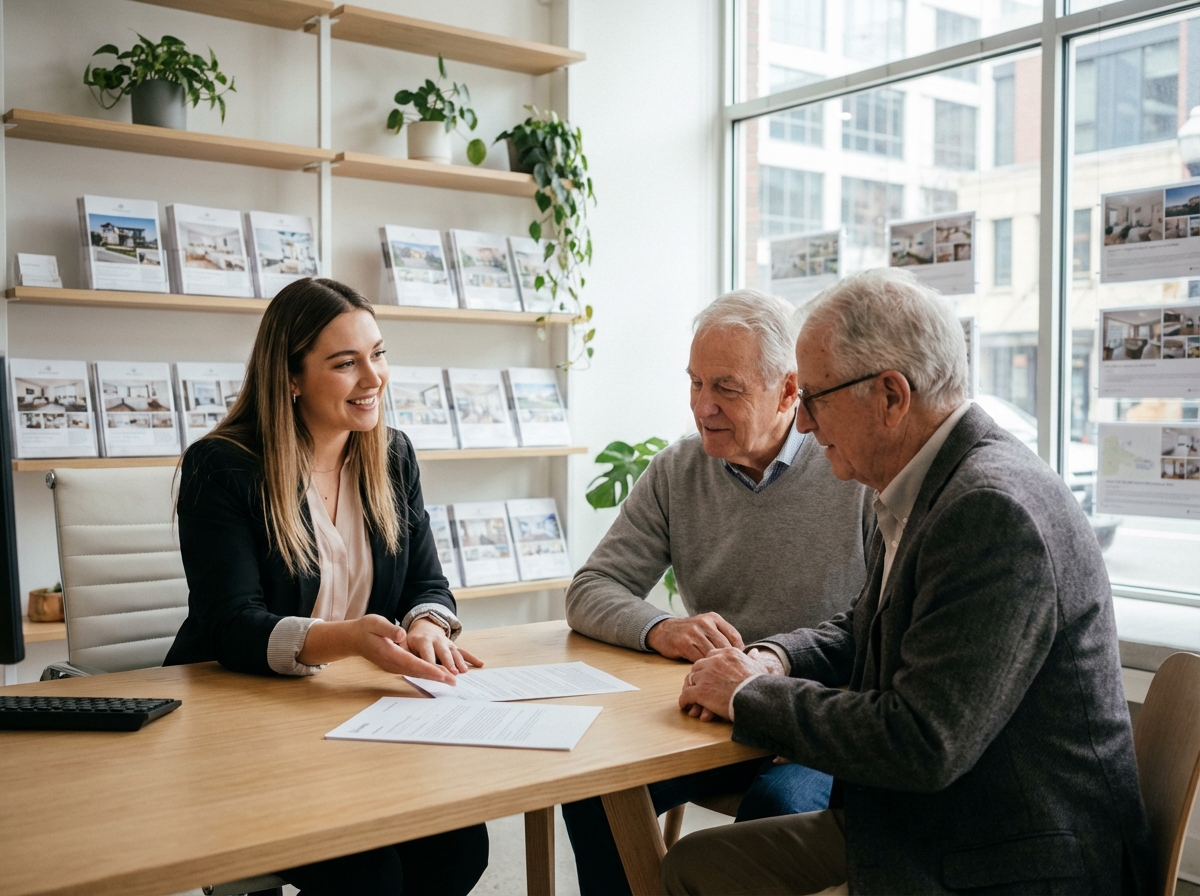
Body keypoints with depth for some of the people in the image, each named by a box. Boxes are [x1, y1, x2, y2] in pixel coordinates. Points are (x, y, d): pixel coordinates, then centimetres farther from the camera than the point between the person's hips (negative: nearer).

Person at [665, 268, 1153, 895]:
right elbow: (865, 629, 20)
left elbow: (922, 744, -28)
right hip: (916, 827, 9)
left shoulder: (994, 509, -26)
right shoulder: (924, 489, 5)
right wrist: (773, 661, -1)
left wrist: (750, 696, -15)